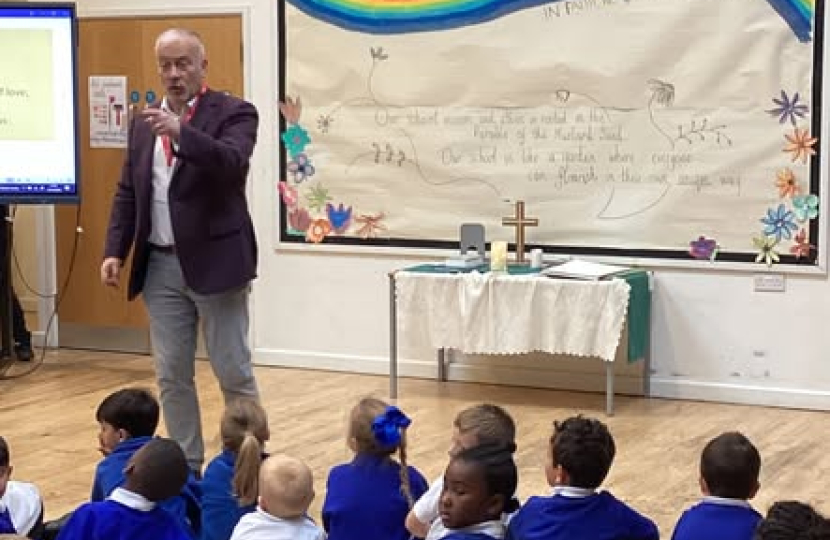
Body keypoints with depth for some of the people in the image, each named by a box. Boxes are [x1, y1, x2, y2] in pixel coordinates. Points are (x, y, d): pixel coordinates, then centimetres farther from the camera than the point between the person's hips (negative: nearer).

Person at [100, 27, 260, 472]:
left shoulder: (234, 113, -5)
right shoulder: (144, 122, 12)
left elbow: (232, 163, -24)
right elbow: (127, 192, 14)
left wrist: (181, 131, -36)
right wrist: (115, 250, 3)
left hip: (214, 262, -5)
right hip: (161, 266, 5)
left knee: (234, 372, 0)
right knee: (171, 375, 8)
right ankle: (186, 466, 18)